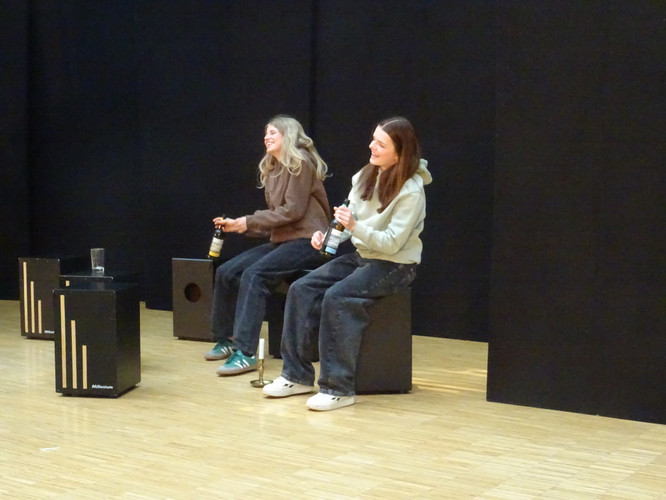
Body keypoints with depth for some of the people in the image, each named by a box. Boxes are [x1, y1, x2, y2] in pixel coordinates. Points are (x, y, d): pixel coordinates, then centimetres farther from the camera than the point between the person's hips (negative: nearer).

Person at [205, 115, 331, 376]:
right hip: (282, 241, 9)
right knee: (226, 272, -5)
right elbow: (274, 217, 15)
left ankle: (246, 352, -29)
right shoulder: (271, 170, 18)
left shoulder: (300, 163, -8)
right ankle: (226, 339, 11)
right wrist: (237, 226, 3)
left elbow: (293, 210, -16)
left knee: (254, 275, -28)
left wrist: (249, 221, -10)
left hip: (306, 242, -9)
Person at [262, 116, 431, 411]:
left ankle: (338, 388, -23)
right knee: (301, 289, -9)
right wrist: (328, 235, -8)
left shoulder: (411, 191, -18)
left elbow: (392, 243, -22)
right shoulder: (365, 177, 5)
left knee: (337, 298, -30)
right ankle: (297, 375, -3)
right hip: (360, 255, 8)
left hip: (395, 265, -8)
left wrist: (355, 227, -34)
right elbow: (350, 223, 12)